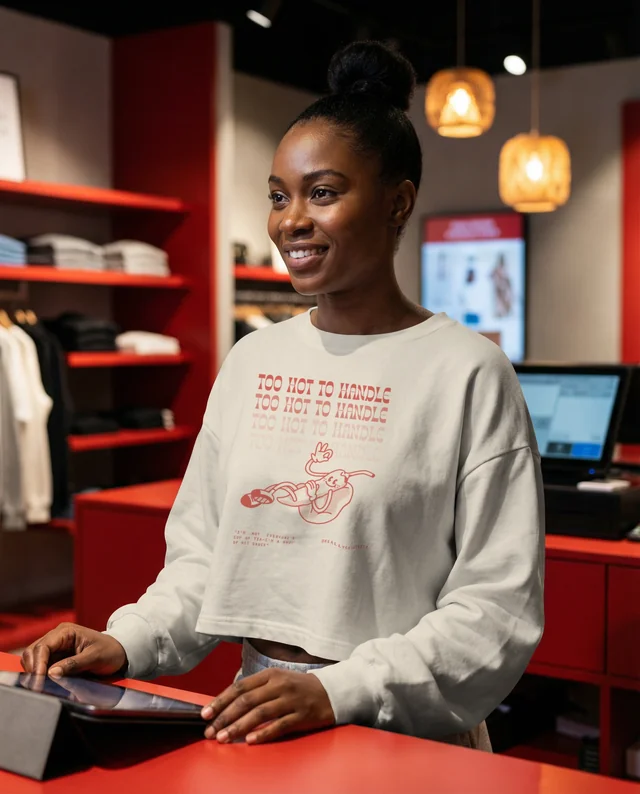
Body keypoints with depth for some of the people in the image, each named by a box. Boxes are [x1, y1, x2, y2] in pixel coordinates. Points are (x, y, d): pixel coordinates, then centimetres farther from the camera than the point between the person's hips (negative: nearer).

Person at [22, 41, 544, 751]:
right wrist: (128, 642, -2)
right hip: (256, 730, 3)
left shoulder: (469, 374, -6)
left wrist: (340, 690, -20)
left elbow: (497, 608, -10)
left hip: (404, 741, -3)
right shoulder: (252, 361, 11)